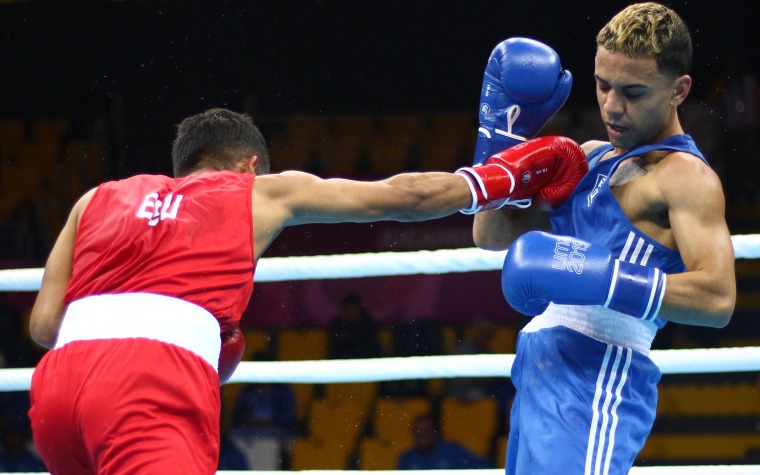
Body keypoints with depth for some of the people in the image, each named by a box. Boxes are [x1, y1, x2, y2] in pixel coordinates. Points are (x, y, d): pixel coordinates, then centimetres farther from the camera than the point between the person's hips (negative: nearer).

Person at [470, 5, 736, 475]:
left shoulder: (684, 176, -5)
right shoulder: (591, 158, 22)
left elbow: (717, 298, -18)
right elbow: (492, 235, 24)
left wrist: (599, 278, -26)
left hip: (597, 382, -9)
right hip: (543, 378, 9)